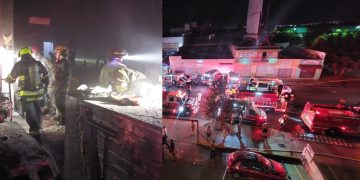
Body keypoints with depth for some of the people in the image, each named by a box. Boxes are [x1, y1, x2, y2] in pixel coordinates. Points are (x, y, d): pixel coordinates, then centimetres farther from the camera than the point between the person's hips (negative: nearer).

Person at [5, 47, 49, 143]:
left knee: (30, 115, 0)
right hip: (38, 93, 4)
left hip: (26, 94, -4)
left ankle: (36, 135, -5)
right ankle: (37, 131, 31)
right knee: (37, 112, 18)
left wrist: (5, 79, 29)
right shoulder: (38, 64, 4)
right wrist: (44, 88, 19)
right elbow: (46, 77, 9)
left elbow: (11, 79, 5)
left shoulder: (19, 65, -6)